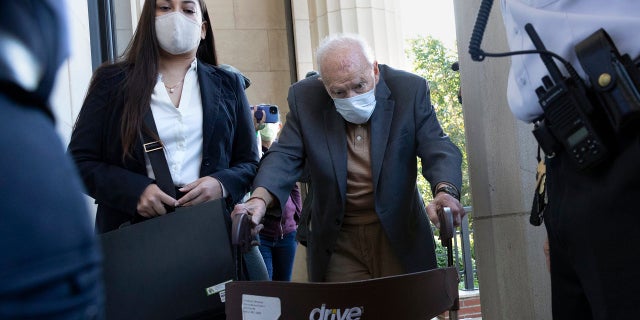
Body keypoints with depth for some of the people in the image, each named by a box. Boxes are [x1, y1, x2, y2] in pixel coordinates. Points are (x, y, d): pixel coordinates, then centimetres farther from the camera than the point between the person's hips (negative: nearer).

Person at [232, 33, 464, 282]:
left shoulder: (410, 90, -8)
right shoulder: (304, 97, -5)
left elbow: (438, 149, -12)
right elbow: (285, 156, -7)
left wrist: (445, 191, -33)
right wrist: (260, 198, -27)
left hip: (399, 236, 0)